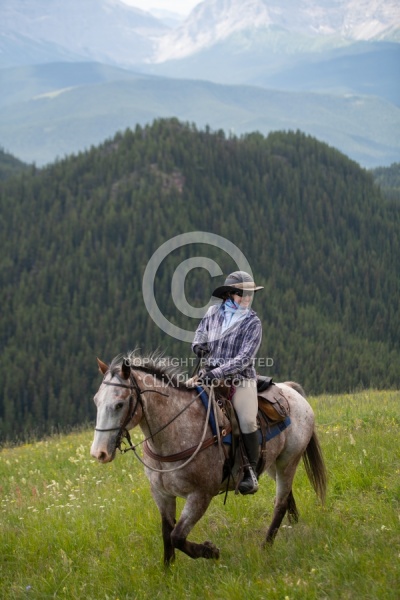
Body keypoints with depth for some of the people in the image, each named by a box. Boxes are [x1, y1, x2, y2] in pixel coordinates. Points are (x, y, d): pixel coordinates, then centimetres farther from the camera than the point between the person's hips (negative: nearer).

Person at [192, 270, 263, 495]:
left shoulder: (252, 323, -4)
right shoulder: (213, 312, 7)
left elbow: (244, 358, -14)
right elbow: (202, 331, 27)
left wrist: (218, 372, -24)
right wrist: (199, 345, 3)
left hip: (240, 379, -4)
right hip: (211, 376, 4)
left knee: (247, 421, -24)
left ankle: (251, 471, -8)